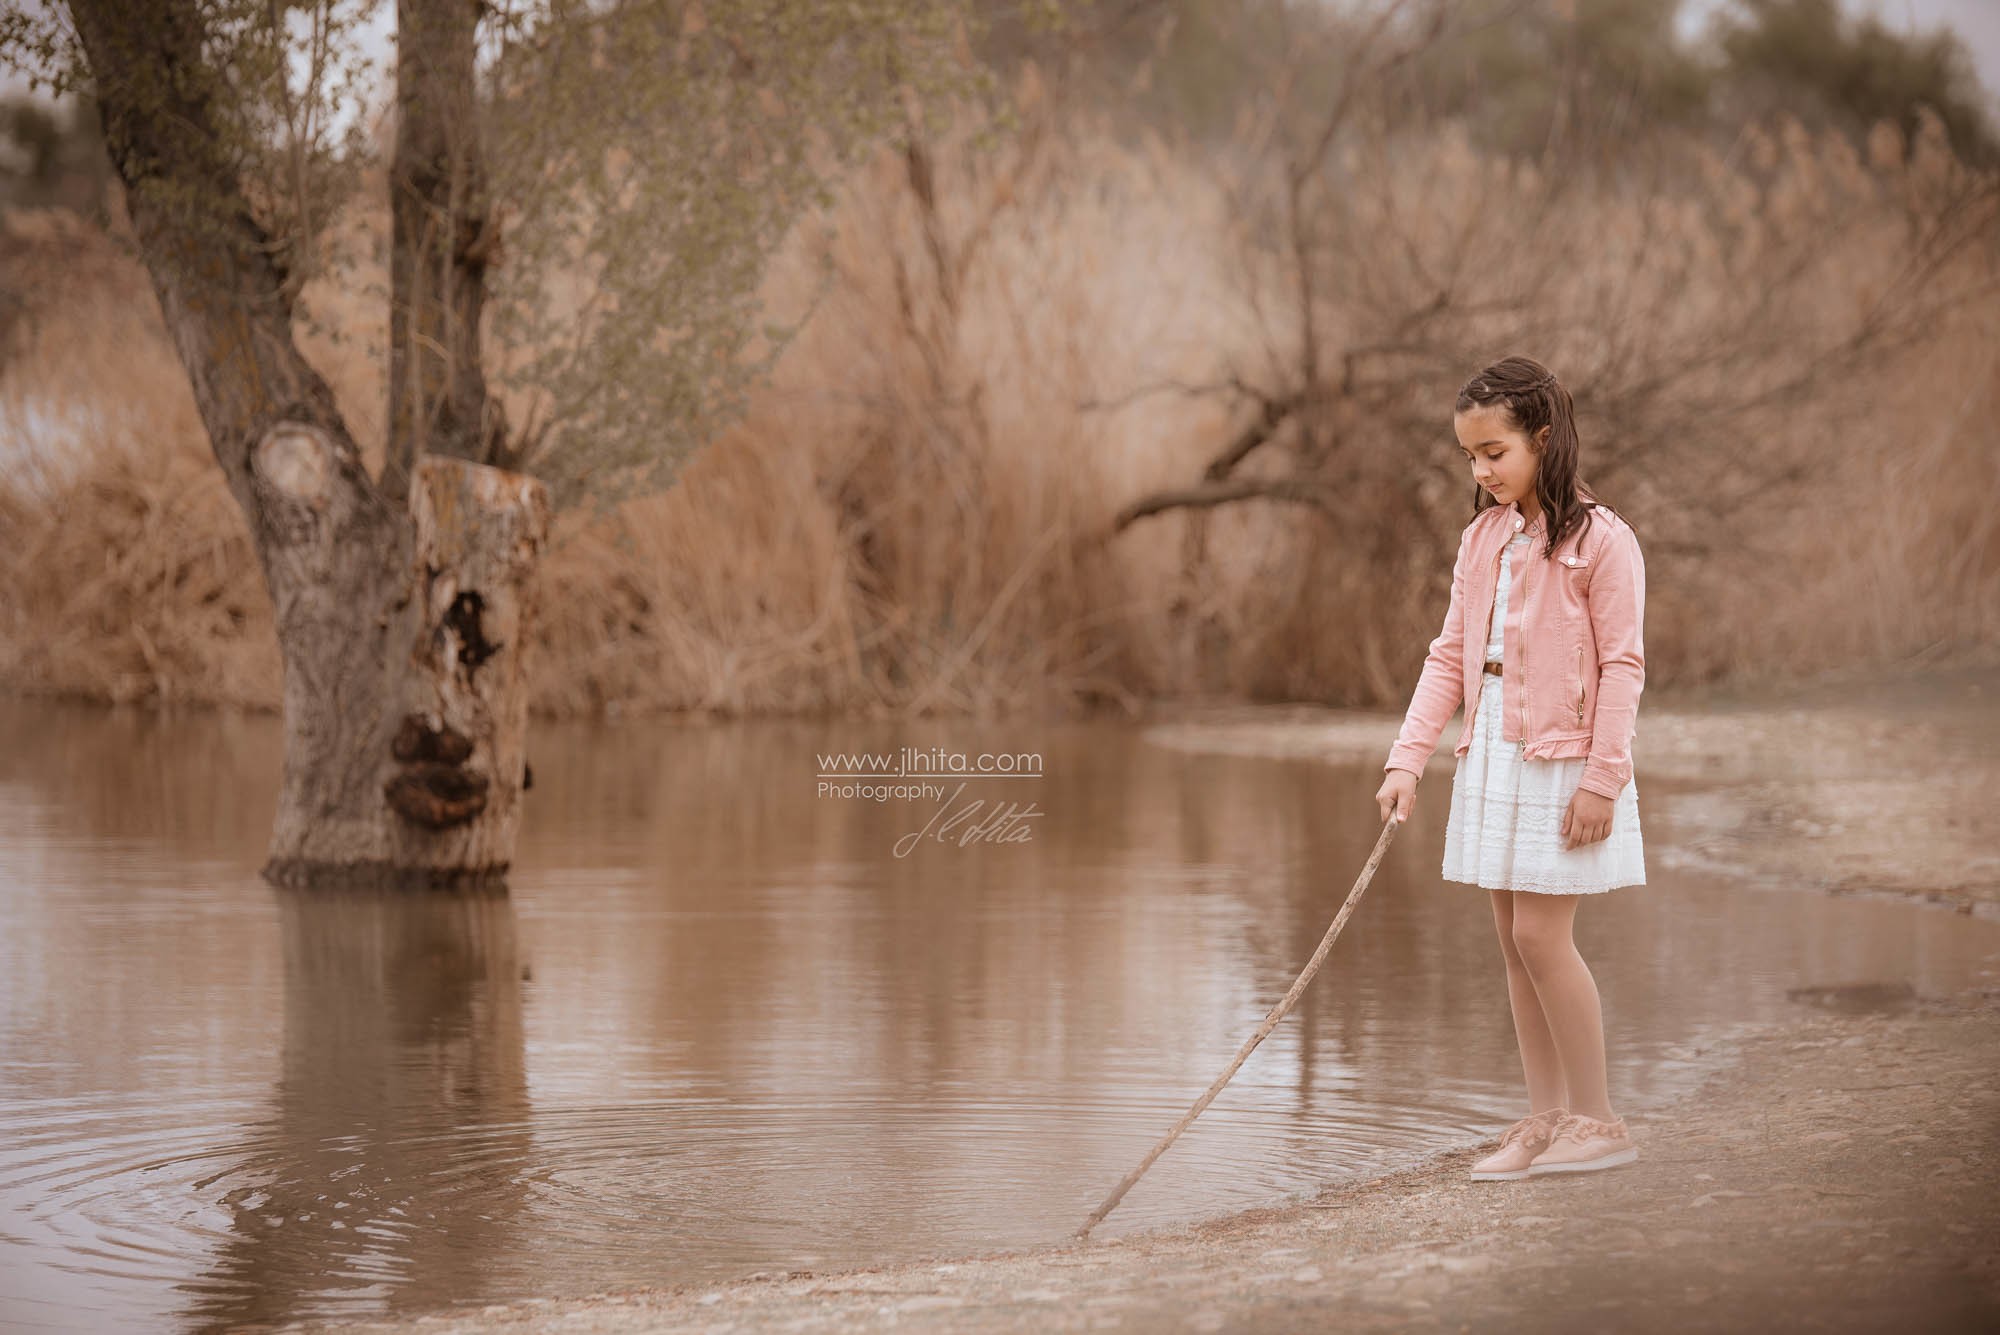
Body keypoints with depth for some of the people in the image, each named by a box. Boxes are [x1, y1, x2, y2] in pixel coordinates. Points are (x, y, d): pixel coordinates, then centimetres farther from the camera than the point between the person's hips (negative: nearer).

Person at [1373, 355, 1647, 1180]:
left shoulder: (1599, 540, -9)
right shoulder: (1481, 540, 11)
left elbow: (1621, 665, -11)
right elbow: (1450, 656, 10)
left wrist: (1602, 776, -16)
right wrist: (1408, 758, 1)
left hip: (1562, 764, -7)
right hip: (1489, 761, 7)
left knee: (1540, 934, -10)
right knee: (1514, 942, 8)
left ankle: (1596, 1118, 2)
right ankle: (1546, 1119, 16)